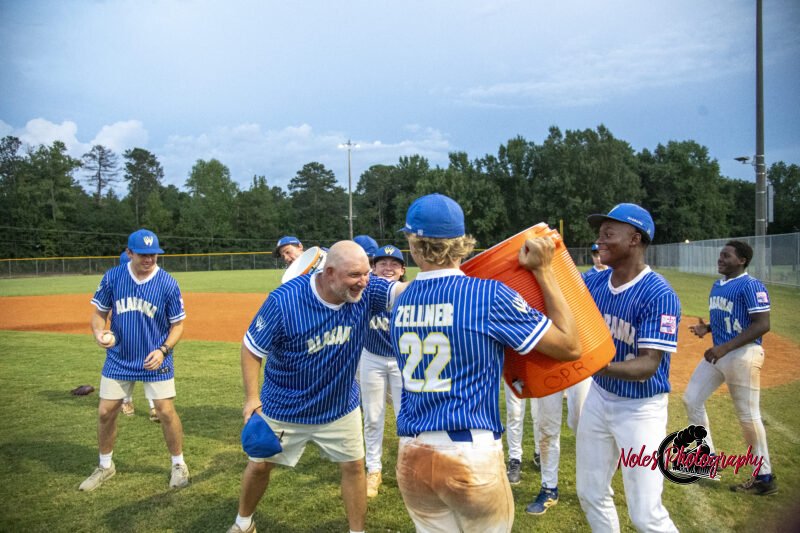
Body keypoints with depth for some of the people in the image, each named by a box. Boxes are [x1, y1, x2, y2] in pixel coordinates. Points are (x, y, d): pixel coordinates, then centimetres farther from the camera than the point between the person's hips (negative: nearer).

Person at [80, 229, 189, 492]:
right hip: (119, 359, 3)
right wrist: (100, 334, -18)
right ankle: (105, 466, 31)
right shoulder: (112, 277, -8)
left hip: (156, 360, -2)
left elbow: (178, 324, -5)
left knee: (166, 411, -2)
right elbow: (99, 313, 3)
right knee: (105, 412, 8)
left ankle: (179, 464, 19)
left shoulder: (168, 283, -13)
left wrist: (163, 350, -20)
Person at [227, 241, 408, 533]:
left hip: (341, 406, 2)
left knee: (354, 466, 11)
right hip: (283, 408, -2)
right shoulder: (284, 301, -28)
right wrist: (252, 397, -19)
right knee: (260, 465, 15)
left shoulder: (367, 290, -20)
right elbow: (251, 347, -16)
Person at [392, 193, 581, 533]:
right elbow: (570, 347, -8)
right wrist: (543, 271, -3)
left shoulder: (400, 303, 4)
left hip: (411, 458, 4)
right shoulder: (489, 295, -13)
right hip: (471, 455, -4)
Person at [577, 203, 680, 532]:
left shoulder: (659, 295, -22)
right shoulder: (595, 282, -2)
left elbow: (648, 365, -27)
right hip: (599, 399, 6)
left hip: (640, 409, -6)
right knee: (590, 494, 18)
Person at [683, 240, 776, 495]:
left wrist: (725, 347, -25)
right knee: (691, 399, 9)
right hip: (718, 354, 9)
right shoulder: (717, 285, 14)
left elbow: (762, 324, -20)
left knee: (748, 415, -2)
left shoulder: (751, 286, -13)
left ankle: (764, 477, 14)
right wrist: (706, 328, 2)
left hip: (743, 355, -9)